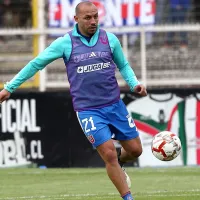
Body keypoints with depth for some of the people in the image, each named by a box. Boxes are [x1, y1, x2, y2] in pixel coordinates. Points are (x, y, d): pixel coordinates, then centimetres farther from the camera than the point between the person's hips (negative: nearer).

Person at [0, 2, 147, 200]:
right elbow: (36, 64, 5)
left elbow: (123, 65, 17)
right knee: (109, 154, -12)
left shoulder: (110, 39, 2)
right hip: (88, 110, -3)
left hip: (115, 105, 3)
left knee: (135, 149, 6)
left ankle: (116, 165, 40)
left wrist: (134, 84, -3)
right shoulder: (65, 43, -4)